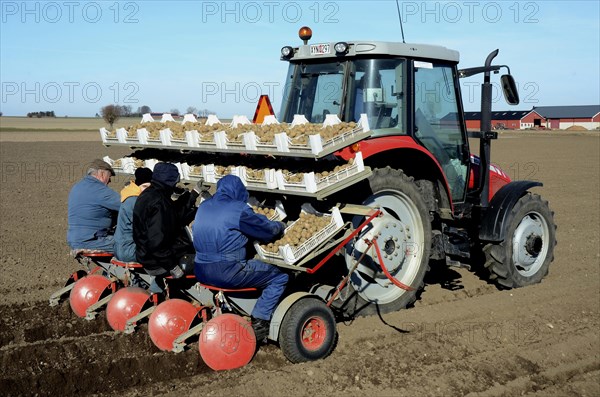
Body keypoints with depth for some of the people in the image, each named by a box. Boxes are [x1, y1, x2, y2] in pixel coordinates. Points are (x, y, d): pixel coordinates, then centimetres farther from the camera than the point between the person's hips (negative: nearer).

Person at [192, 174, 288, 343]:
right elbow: (266, 229, 2)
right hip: (227, 273, -8)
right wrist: (280, 226, 25)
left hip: (200, 272, 8)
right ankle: (258, 323, -7)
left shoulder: (203, 206, 13)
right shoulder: (239, 209, -7)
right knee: (280, 278, 1)